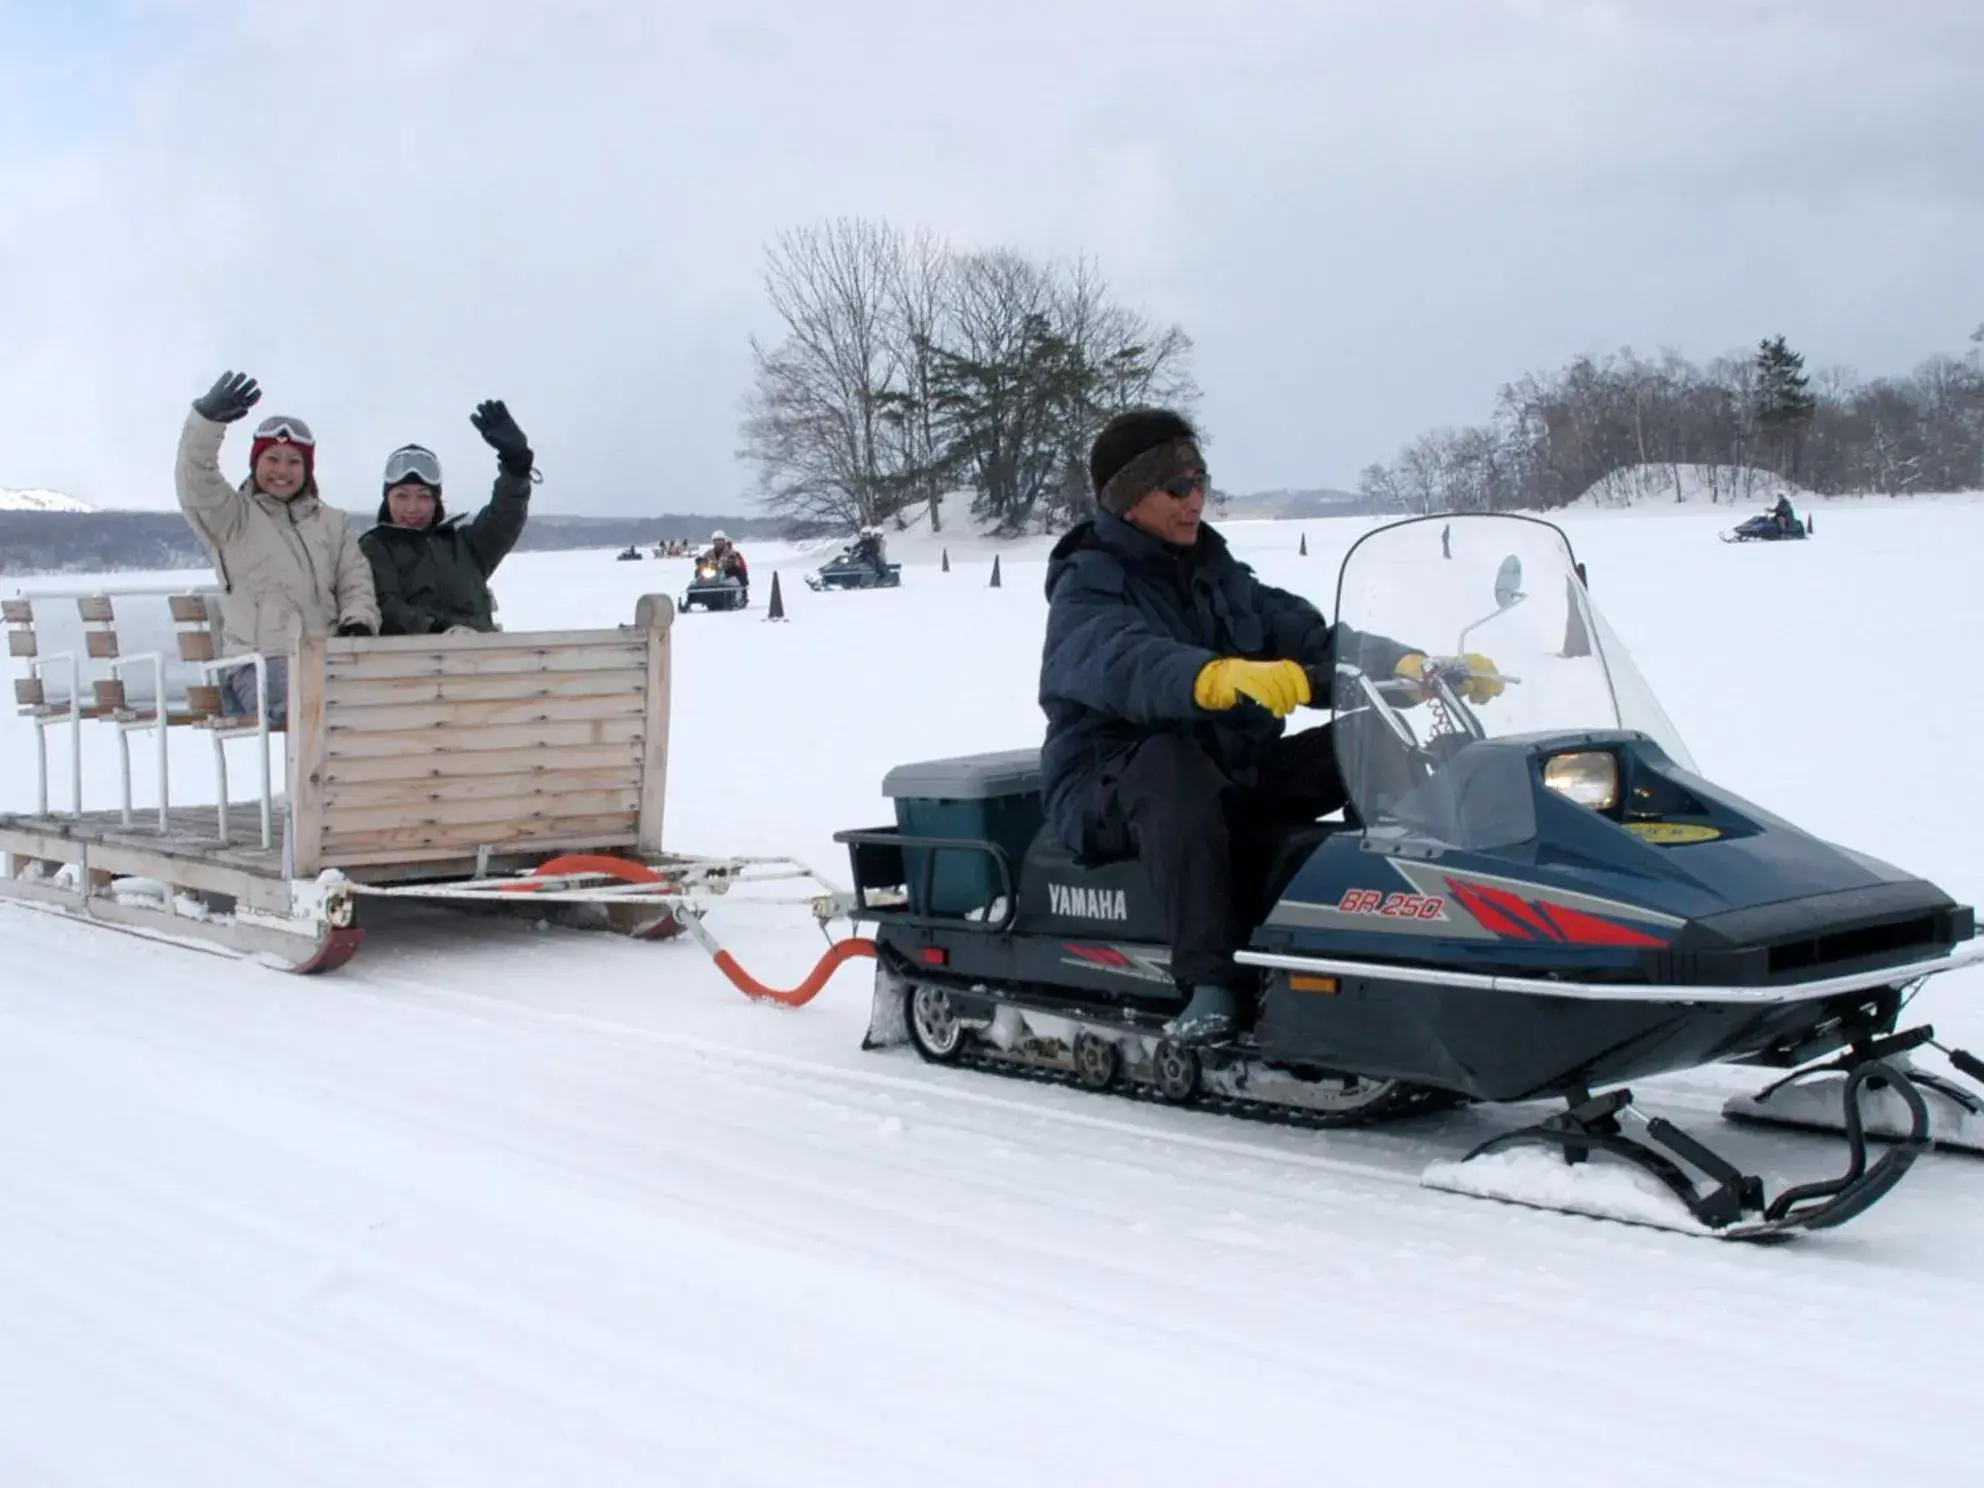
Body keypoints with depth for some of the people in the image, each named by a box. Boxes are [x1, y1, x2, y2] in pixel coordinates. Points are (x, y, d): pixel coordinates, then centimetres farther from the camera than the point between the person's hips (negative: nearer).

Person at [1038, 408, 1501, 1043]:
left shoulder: (1219, 577, 15)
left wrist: (1412, 665, -14)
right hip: (1112, 791, -6)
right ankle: (1208, 983, -46)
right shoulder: (1087, 589, -8)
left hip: (1236, 774, 7)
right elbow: (1123, 663, -31)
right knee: (1170, 762, -41)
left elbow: (1313, 641, 5)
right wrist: (1221, 677, -52)